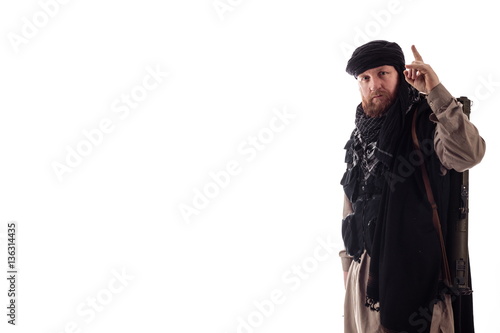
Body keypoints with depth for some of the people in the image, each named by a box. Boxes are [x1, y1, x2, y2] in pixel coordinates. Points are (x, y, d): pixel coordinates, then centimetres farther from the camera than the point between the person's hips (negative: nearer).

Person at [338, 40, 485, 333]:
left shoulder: (425, 122, -10)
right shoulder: (360, 137, 9)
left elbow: (469, 154, -32)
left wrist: (436, 91, -35)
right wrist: (348, 263, 16)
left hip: (414, 269, -6)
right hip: (364, 269, 6)